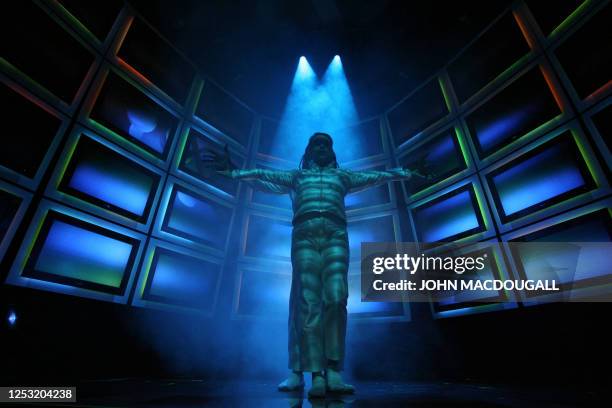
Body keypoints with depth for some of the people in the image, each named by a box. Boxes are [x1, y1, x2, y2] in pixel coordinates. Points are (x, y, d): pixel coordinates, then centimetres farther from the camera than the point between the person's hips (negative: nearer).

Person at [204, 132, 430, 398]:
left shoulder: (342, 176, 31)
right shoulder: (296, 176, 29)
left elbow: (376, 176, 31)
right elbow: (263, 176, 24)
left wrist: (406, 173, 30)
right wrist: (235, 172, 16)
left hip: (336, 235, 1)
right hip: (305, 234, 0)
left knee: (336, 298, -16)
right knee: (306, 303, -10)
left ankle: (333, 373, -12)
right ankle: (317, 375, -9)